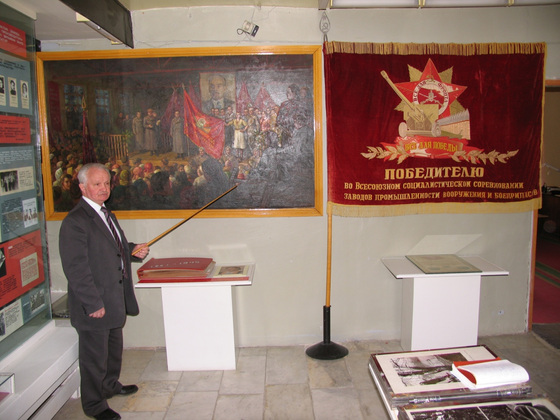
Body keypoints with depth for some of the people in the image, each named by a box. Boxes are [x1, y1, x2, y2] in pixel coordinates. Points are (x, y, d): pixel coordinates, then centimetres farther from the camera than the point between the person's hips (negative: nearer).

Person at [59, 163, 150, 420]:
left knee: (114, 348, 25)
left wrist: (134, 250, 2)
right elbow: (76, 269, -23)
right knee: (94, 355, 8)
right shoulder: (75, 222, -20)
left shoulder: (105, 215, 10)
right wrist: (93, 304, -22)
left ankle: (110, 385, 46)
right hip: (94, 304, -9)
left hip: (115, 300, 9)